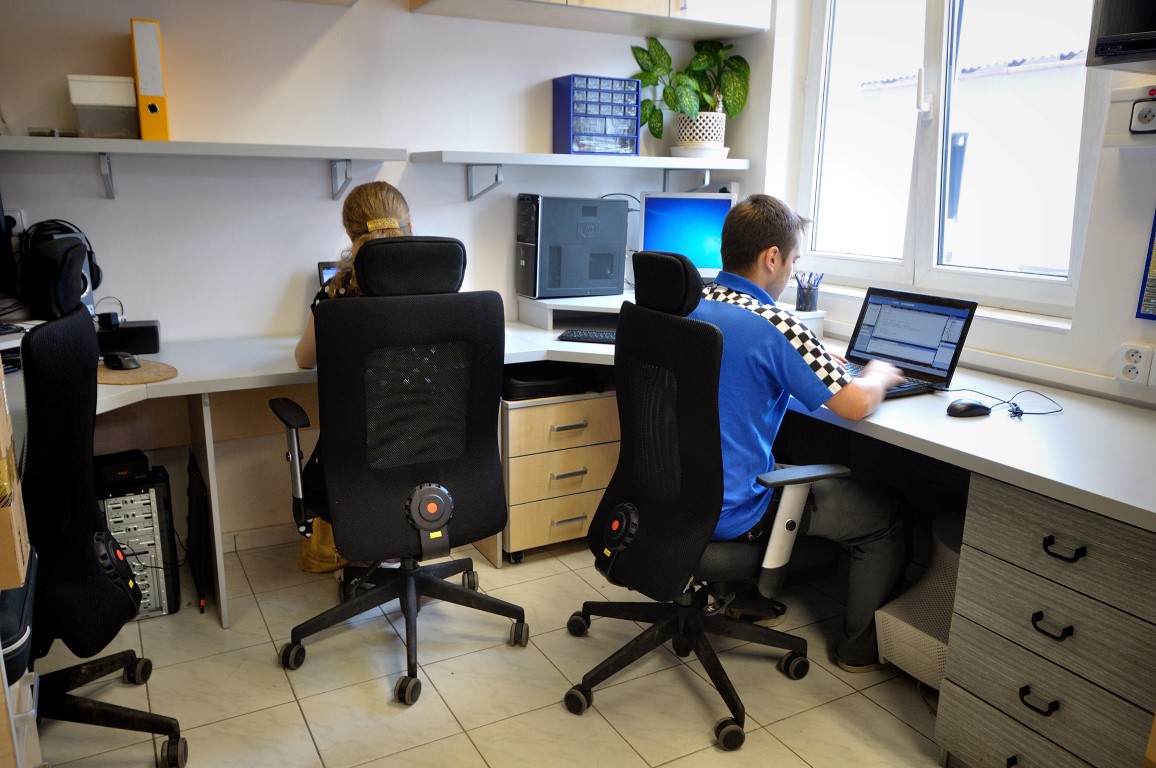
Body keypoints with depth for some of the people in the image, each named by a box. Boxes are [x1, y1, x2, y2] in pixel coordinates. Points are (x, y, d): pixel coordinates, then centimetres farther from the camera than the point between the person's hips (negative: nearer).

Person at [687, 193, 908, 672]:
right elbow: (857, 404, -18)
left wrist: (814, 360, 14)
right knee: (887, 510, 11)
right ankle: (860, 647, 25)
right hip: (731, 514, -8)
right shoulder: (774, 326, -23)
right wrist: (877, 375, 4)